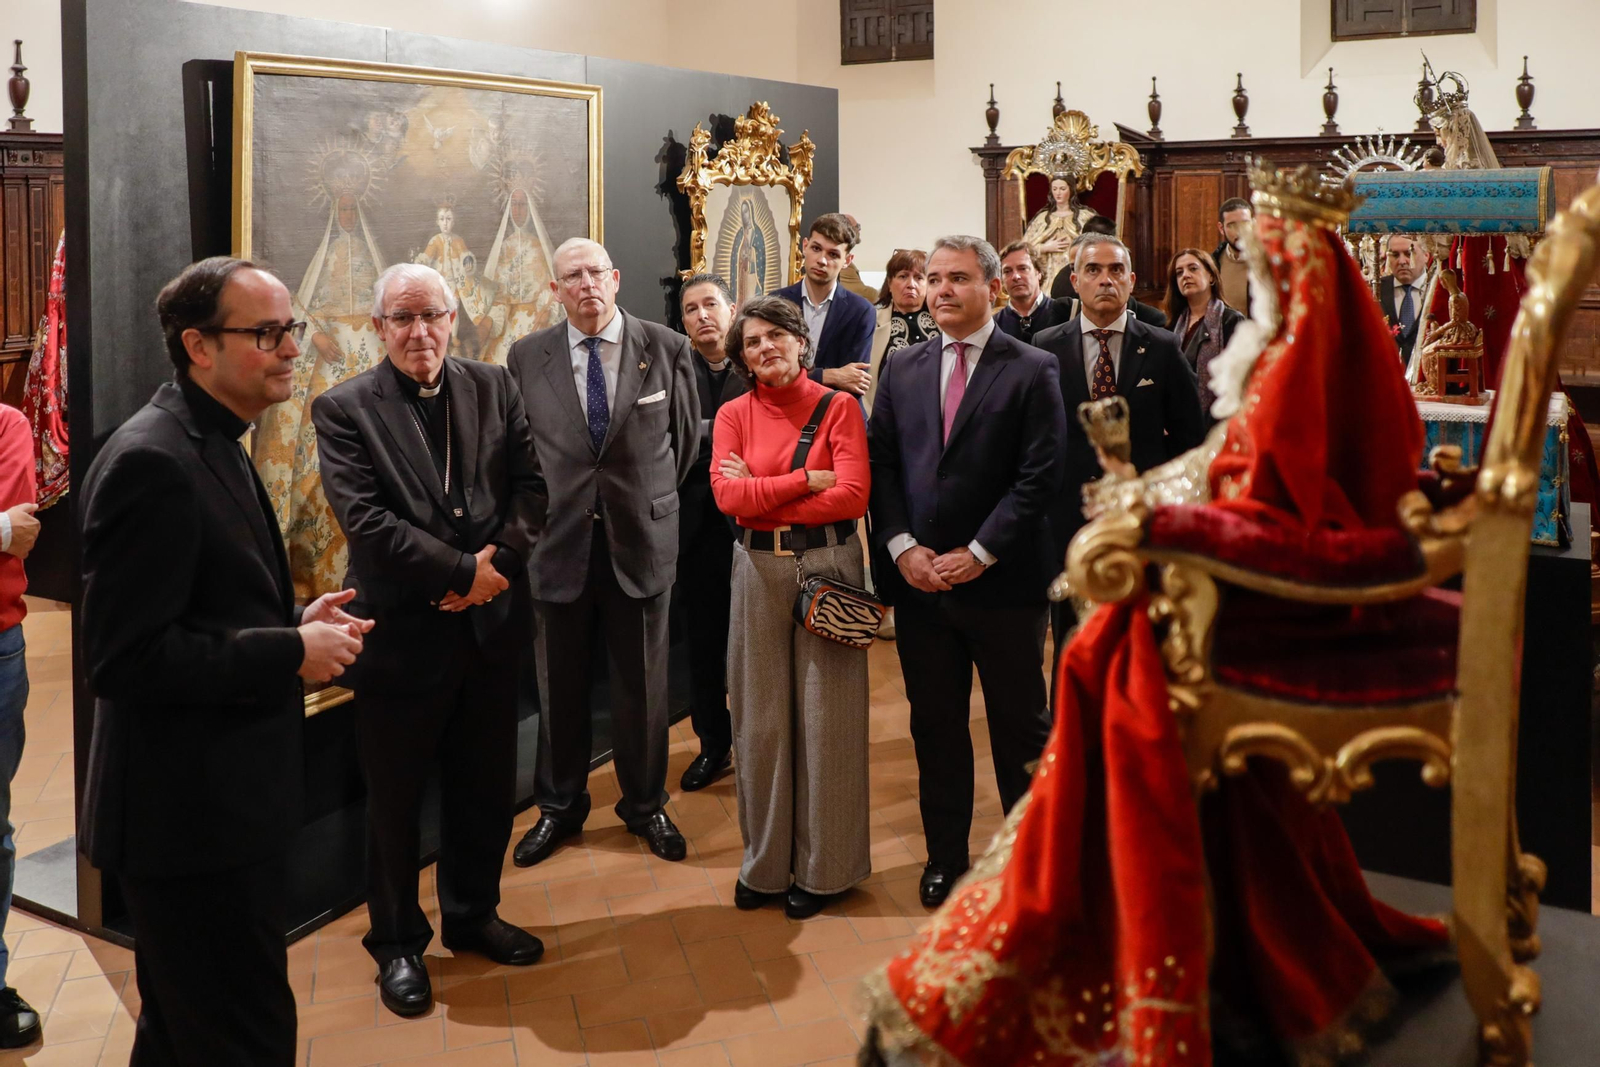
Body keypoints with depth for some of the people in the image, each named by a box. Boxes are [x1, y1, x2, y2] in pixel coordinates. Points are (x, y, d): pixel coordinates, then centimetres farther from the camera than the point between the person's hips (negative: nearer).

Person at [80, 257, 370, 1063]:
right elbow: (124, 656, -24)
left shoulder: (212, 445, 12)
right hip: (192, 816, -10)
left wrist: (296, 619, 3)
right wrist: (292, 653, -20)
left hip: (219, 803, 10)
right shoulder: (152, 462, -20)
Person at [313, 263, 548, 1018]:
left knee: (485, 787, 16)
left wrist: (500, 558, -16)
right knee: (395, 800, 10)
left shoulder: (493, 388, 6)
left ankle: (473, 915, 37)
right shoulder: (344, 409, -7)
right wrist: (464, 572, -18)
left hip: (490, 623, 4)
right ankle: (397, 943, 28)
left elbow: (531, 486, 1)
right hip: (402, 634, -4)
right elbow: (365, 519, -17)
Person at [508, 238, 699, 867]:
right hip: (558, 543, 0)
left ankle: (646, 805, 29)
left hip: (642, 540, 0)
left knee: (642, 685, 11)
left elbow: (685, 438, 9)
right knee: (560, 686, 11)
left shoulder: (668, 350, -3)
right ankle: (559, 808, 29)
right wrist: (539, 512, 7)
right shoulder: (526, 358, -1)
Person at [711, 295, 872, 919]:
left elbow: (853, 496, -13)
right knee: (761, 718, 8)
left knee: (825, 715, 3)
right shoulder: (734, 415, 6)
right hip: (758, 570, 3)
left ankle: (824, 866, 17)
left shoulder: (839, 409, -1)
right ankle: (766, 862, 22)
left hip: (827, 564, -2)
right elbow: (727, 496, -8)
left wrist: (760, 492, -9)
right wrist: (808, 479, -11)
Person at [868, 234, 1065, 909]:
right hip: (919, 578, 4)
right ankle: (945, 854, 26)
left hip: (1002, 581, -3)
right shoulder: (902, 369, 9)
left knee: (1021, 725, 8)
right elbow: (881, 465, 6)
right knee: (935, 725, 12)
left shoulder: (1032, 371, -4)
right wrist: (902, 547, -7)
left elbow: (1039, 476, -10)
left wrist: (977, 554, -14)